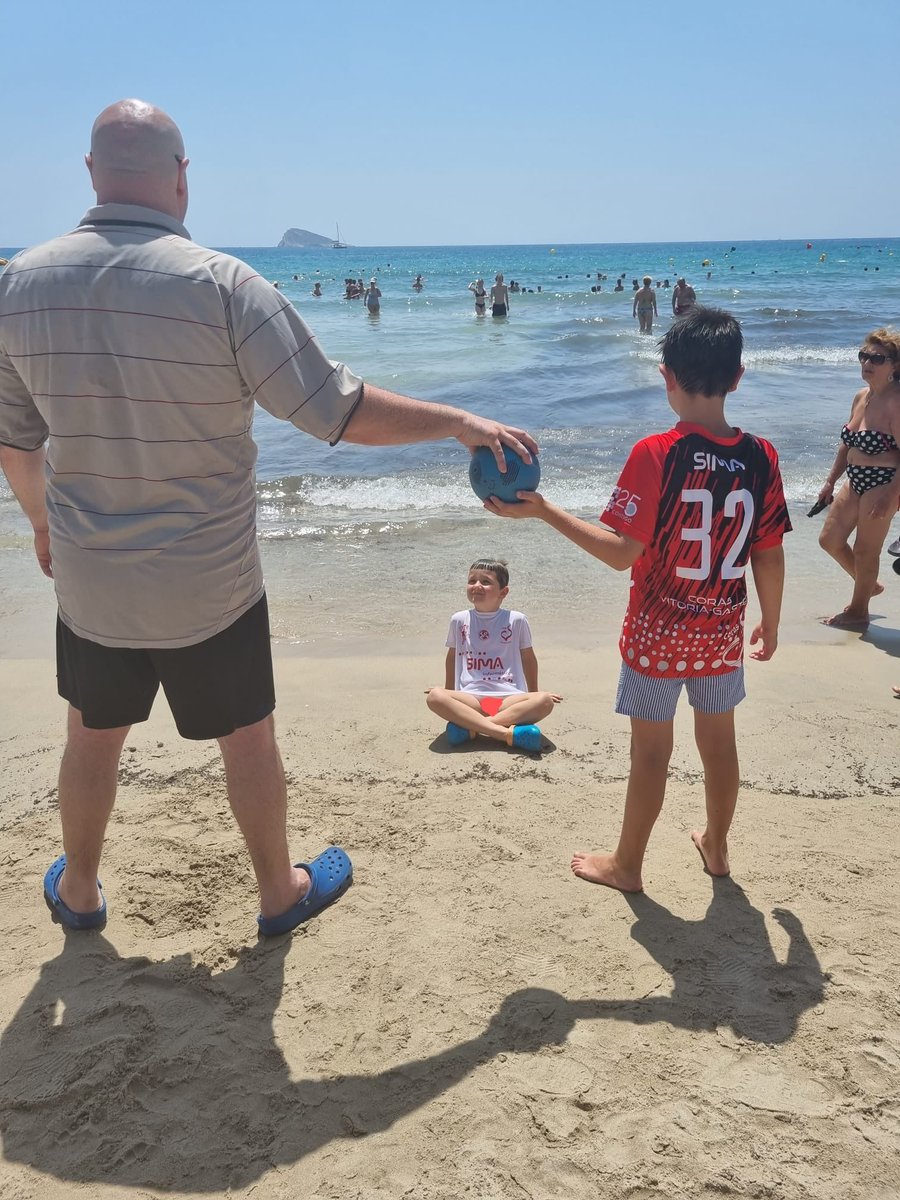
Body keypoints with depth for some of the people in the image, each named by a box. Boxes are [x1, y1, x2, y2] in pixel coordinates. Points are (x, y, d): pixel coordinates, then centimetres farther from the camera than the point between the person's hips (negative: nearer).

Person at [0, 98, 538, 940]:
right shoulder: (220, 284, -19)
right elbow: (339, 411, -19)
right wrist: (456, 422, -9)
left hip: (90, 582, 4)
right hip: (211, 586, -3)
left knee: (93, 736, 24)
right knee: (247, 741, 17)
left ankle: (77, 891, 45)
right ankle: (280, 891, 37)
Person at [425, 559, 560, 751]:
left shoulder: (516, 620, 4)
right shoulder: (459, 620, 8)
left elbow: (528, 658, 15)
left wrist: (533, 693, 21)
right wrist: (449, 692, 28)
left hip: (508, 698, 0)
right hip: (470, 698, 0)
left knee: (545, 701, -30)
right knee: (434, 697, -31)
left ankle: (469, 726, -33)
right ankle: (507, 733, -39)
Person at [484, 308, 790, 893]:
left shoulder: (655, 454, -20)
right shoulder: (761, 457, -8)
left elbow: (623, 553, -22)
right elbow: (770, 556, -2)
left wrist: (544, 510, -19)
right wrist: (770, 625, 13)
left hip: (658, 632, -3)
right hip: (723, 632, 4)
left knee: (651, 749, 9)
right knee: (719, 739, 20)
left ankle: (627, 863, 27)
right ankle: (716, 845, 40)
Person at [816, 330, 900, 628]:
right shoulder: (861, 397, 7)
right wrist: (830, 481, 16)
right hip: (856, 481, 9)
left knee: (865, 550, 3)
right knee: (829, 539, 14)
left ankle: (858, 612, 21)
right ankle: (869, 585, 36)